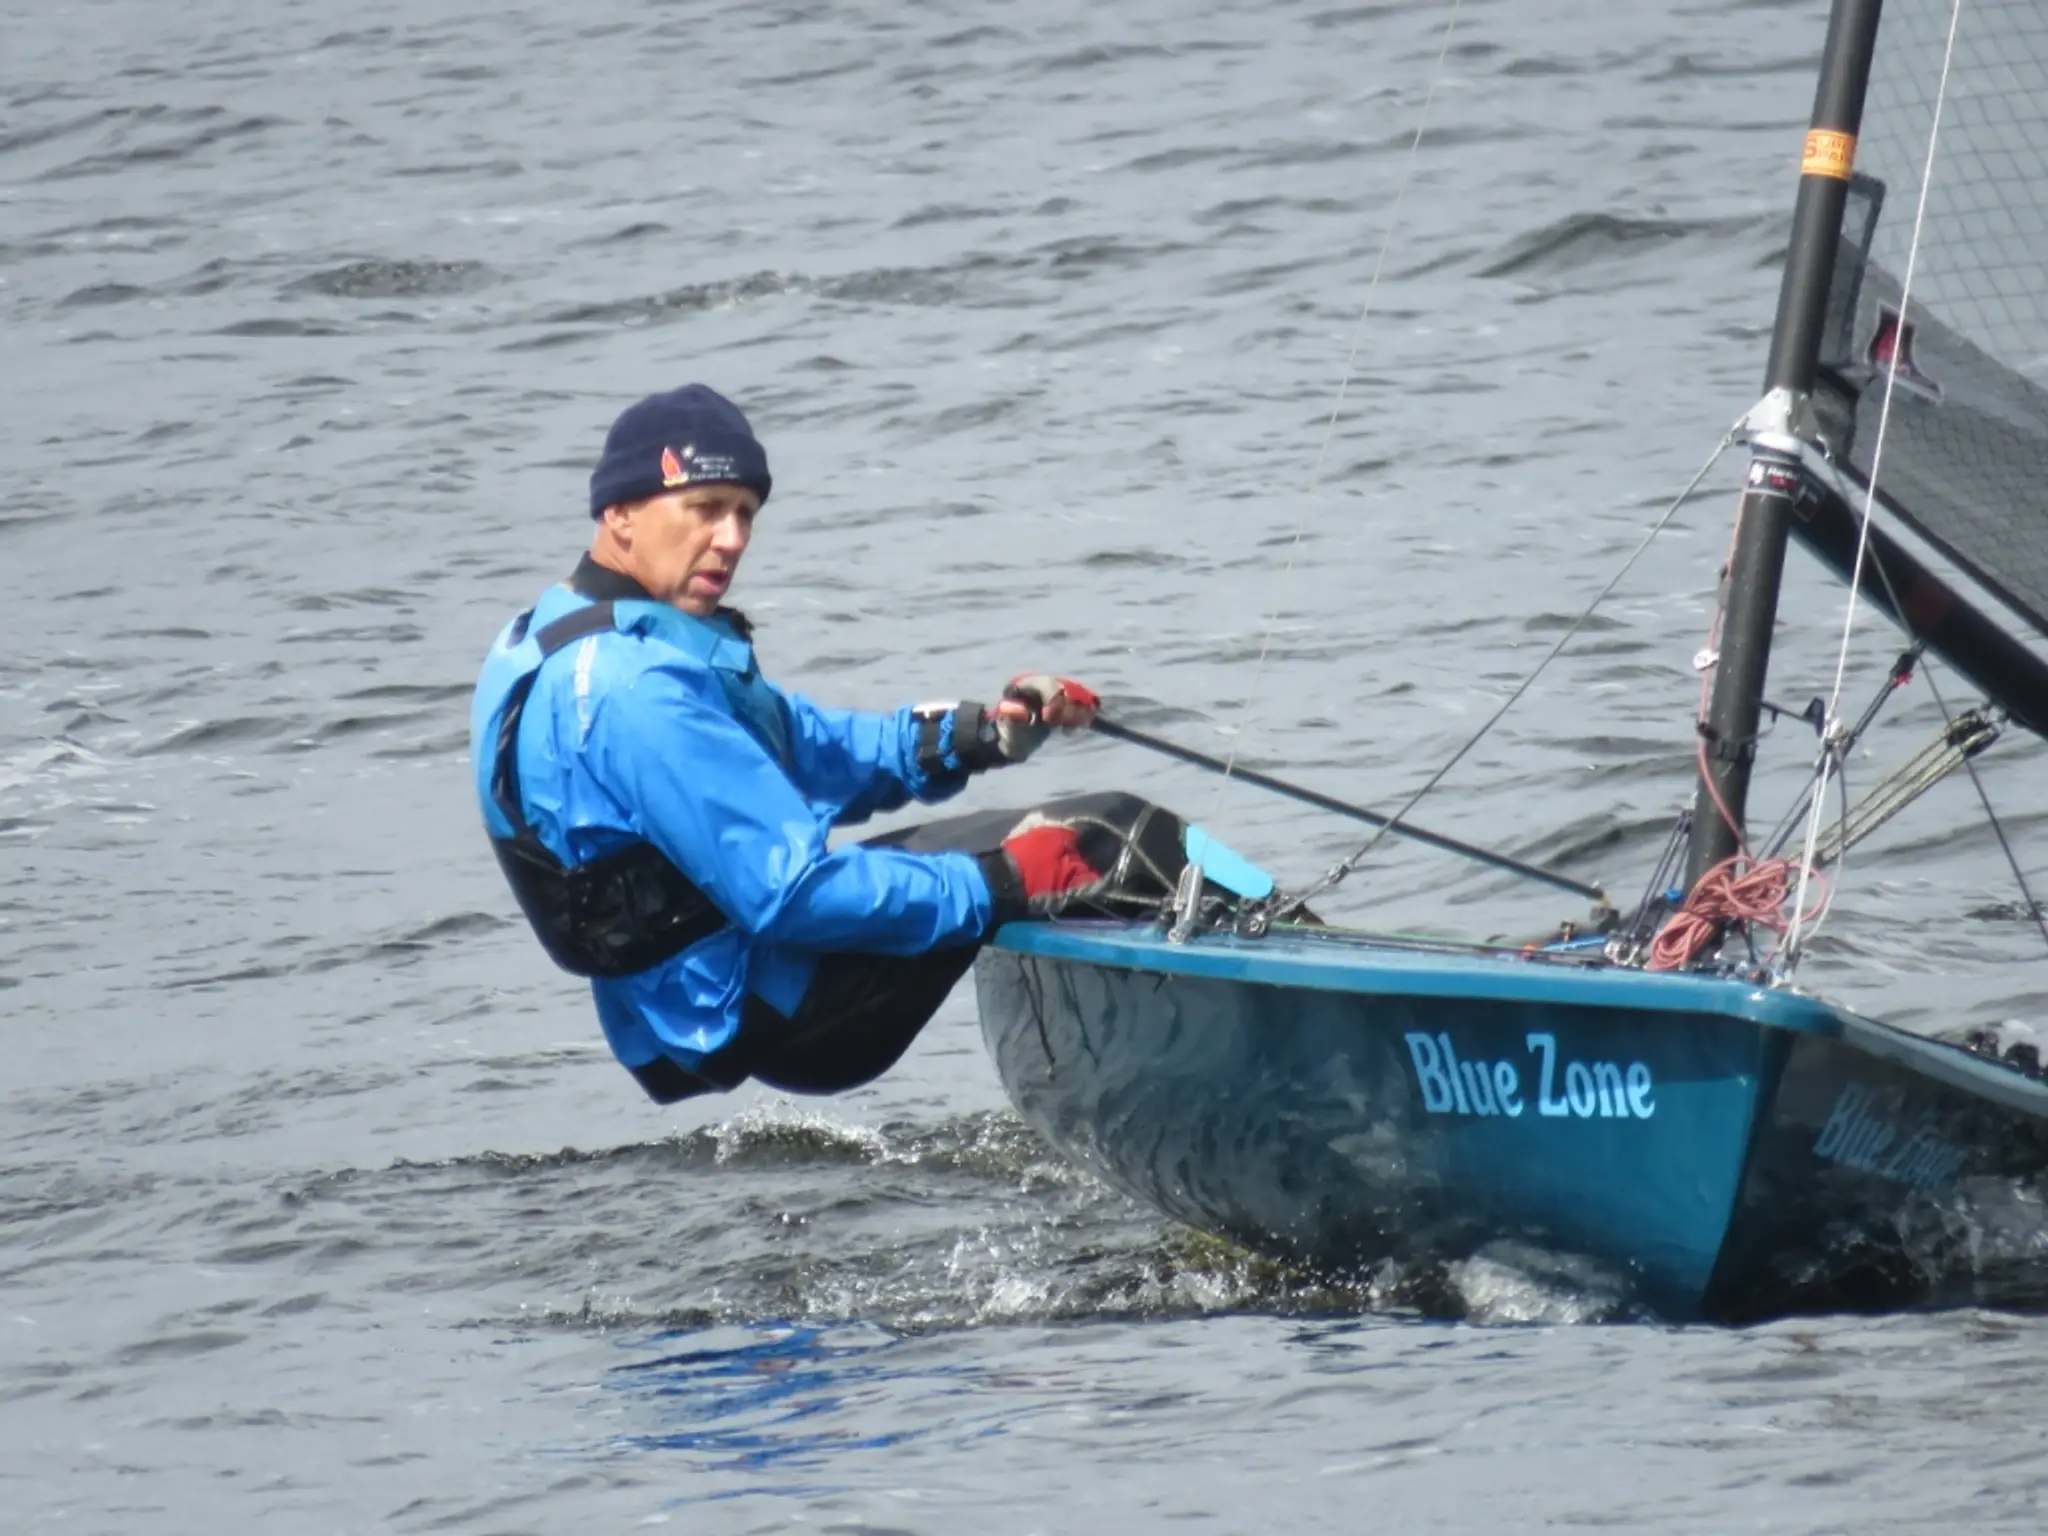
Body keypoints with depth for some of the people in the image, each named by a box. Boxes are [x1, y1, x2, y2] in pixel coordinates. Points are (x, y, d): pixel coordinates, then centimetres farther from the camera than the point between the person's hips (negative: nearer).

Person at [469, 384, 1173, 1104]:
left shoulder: (556, 642, 9)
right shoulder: (632, 693, -25)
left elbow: (805, 753, 17)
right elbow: (791, 893, -27)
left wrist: (973, 735, 3)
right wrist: (998, 885, -19)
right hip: (770, 1013, -10)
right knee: (1105, 839, -7)